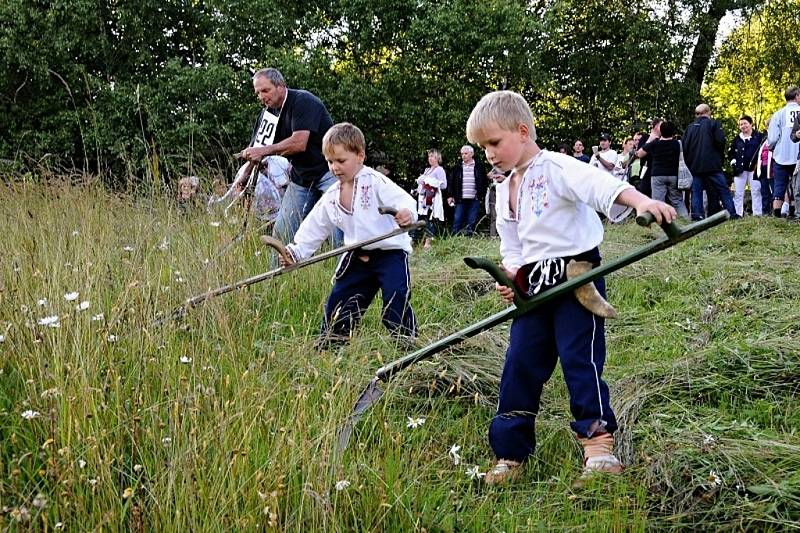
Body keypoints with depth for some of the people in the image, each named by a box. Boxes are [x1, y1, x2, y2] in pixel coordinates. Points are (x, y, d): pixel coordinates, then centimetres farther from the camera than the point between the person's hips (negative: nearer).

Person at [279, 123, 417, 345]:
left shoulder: (375, 181, -12)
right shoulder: (331, 198, 7)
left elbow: (403, 200, -24)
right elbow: (313, 229, 12)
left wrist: (406, 212, -48)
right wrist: (296, 252, 0)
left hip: (390, 251, -6)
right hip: (358, 257, 6)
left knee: (396, 298, -20)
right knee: (338, 302, 9)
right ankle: (329, 346, 25)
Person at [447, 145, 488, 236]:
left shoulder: (479, 166, 4)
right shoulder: (458, 167, 9)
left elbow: (484, 182, 7)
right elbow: (451, 182, 10)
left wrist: (481, 195, -1)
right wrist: (450, 196, 2)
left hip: (474, 200, -1)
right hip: (460, 199, 1)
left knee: (471, 222, 1)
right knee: (457, 221, -1)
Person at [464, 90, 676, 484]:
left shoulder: (555, 167, -11)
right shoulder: (505, 190, 14)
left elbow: (599, 184, -29)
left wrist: (641, 201, -47)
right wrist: (510, 279, -2)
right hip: (534, 286, 7)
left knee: (580, 357, -8)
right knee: (520, 364, 5)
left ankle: (598, 441, 2)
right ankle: (510, 452, 13)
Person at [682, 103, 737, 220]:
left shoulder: (690, 127, 12)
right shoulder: (713, 124, -1)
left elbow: (684, 146, 10)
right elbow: (720, 141, -10)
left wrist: (689, 163, 16)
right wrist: (719, 157, 7)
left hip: (694, 166, 4)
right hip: (712, 165, -4)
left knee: (696, 191, 6)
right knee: (723, 189, -1)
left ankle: (696, 215, -3)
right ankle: (732, 213, -6)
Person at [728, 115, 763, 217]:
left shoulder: (758, 137, 4)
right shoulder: (737, 139, 15)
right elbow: (730, 152, 23)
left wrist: (758, 163, -6)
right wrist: (733, 161, 6)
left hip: (754, 168, -3)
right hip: (740, 169, 3)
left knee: (756, 191, -3)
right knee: (738, 193, 1)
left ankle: (757, 213, -2)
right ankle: (738, 213, 3)